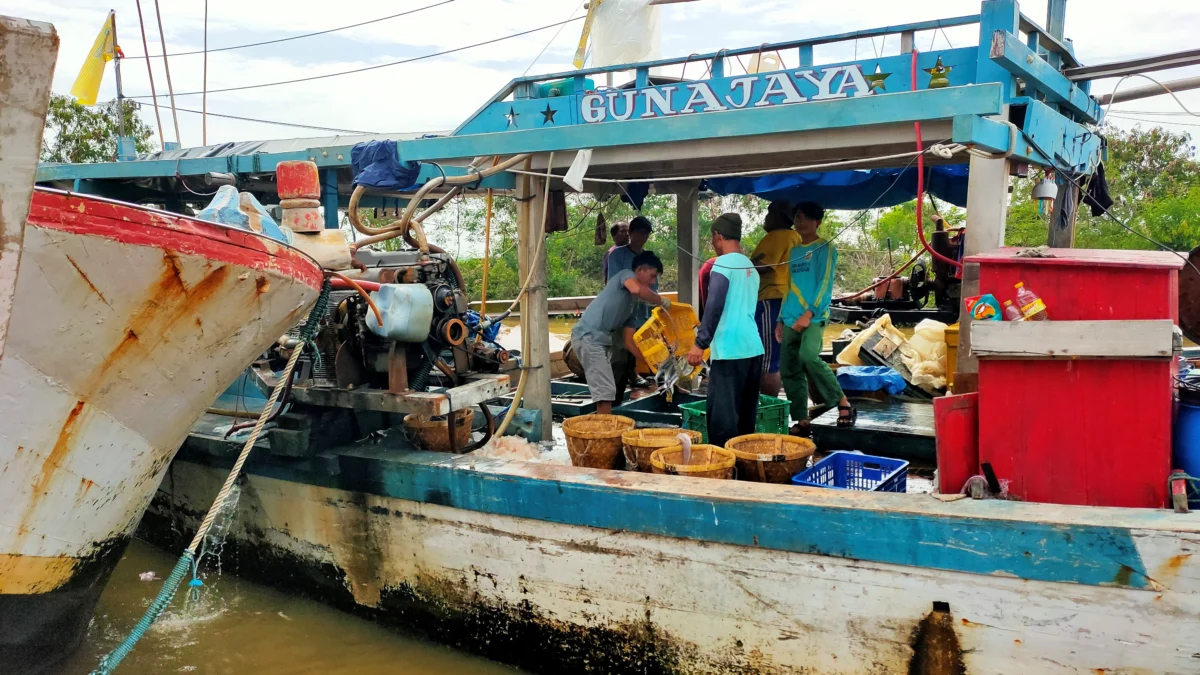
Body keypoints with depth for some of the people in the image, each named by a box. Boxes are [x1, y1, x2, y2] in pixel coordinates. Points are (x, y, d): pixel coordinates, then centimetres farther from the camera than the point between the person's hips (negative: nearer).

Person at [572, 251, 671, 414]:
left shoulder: (634, 303, 21)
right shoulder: (626, 274, 0)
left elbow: (628, 341, 19)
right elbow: (636, 289, -26)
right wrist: (661, 301, -10)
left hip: (600, 340, 10)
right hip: (588, 336, -10)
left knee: (607, 391, 15)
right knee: (605, 392, -10)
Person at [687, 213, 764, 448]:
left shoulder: (723, 264, -8)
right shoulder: (750, 267, 17)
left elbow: (714, 306, -17)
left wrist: (700, 343, -16)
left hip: (729, 350, -8)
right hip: (753, 347, 8)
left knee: (721, 412, -5)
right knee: (745, 412, 13)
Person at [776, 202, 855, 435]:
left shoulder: (825, 248, -1)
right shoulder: (794, 251, 19)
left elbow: (825, 284, -10)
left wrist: (809, 313, -20)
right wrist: (781, 318, 18)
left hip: (813, 317, -7)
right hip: (790, 320, 7)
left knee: (809, 356, -30)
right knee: (789, 370, 4)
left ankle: (844, 404, -19)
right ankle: (801, 421, 10)